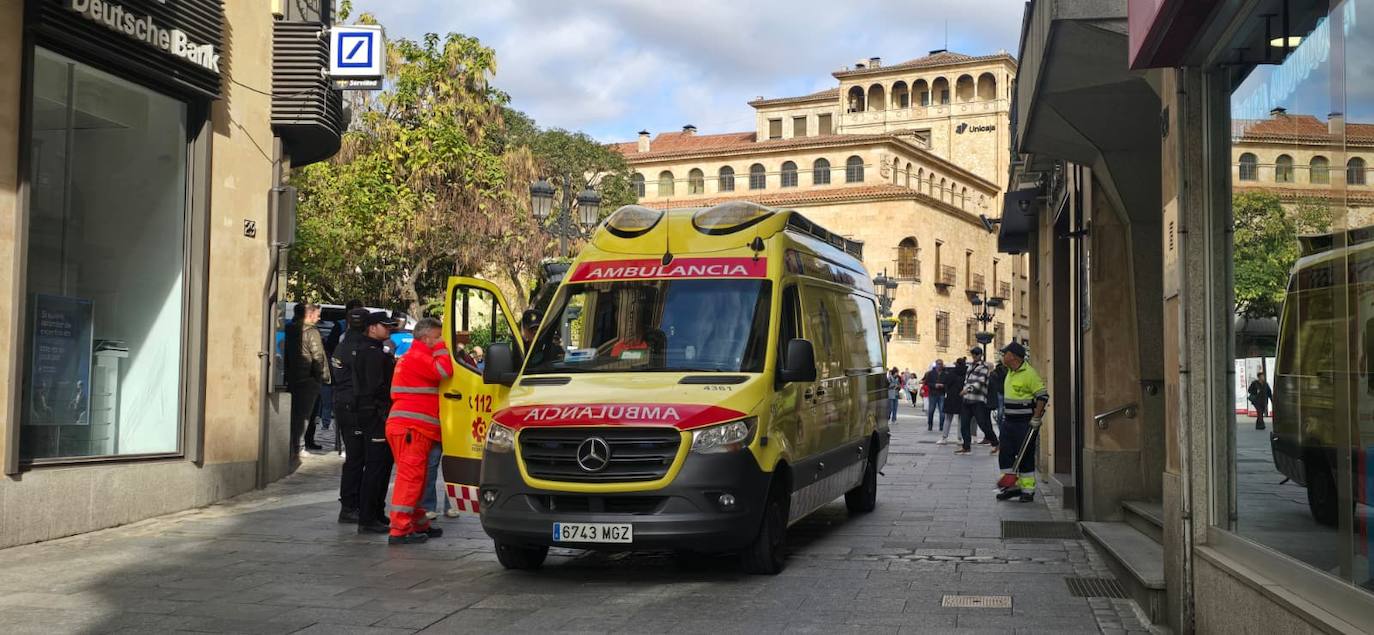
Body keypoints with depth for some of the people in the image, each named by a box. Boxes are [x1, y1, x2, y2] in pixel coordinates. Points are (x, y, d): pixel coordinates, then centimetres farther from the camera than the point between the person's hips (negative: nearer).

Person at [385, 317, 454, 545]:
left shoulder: (416, 357, 24)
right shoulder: (417, 357, -10)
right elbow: (444, 371, -21)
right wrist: (441, 347, -9)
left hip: (414, 429, 11)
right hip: (411, 428, -11)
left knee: (417, 478, 16)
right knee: (410, 476, -12)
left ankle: (418, 524, 25)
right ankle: (400, 530, -13)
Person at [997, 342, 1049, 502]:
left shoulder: (1028, 373, -15)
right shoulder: (1010, 373, 14)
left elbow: (1043, 395, -18)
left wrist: (1036, 418, -20)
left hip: (1025, 423, -9)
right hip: (1009, 421, 9)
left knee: (1025, 457, -1)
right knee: (1005, 454, 6)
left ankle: (1028, 490, 8)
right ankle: (1013, 486, 14)